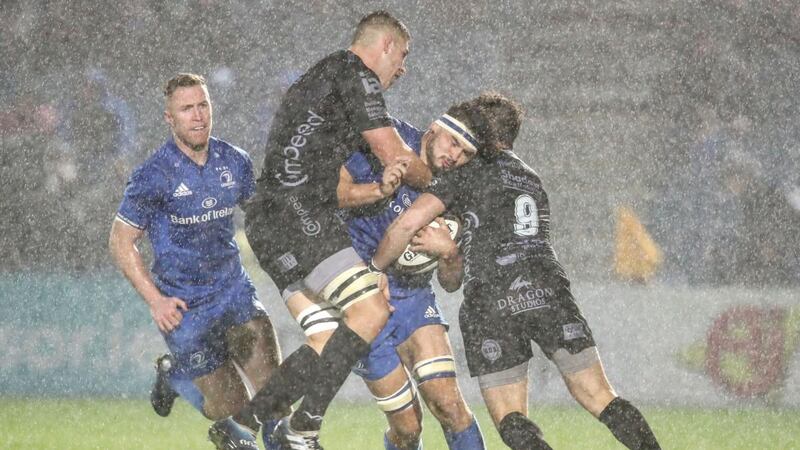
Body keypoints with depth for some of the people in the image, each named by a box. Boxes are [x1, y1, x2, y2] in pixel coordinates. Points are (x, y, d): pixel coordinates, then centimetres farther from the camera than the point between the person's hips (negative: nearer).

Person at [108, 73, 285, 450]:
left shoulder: (234, 162, 0)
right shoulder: (153, 175, -14)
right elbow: (120, 242, -7)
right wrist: (154, 300, -13)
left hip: (234, 290, 4)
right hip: (184, 306, -4)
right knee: (230, 404, 1)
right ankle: (176, 376, 32)